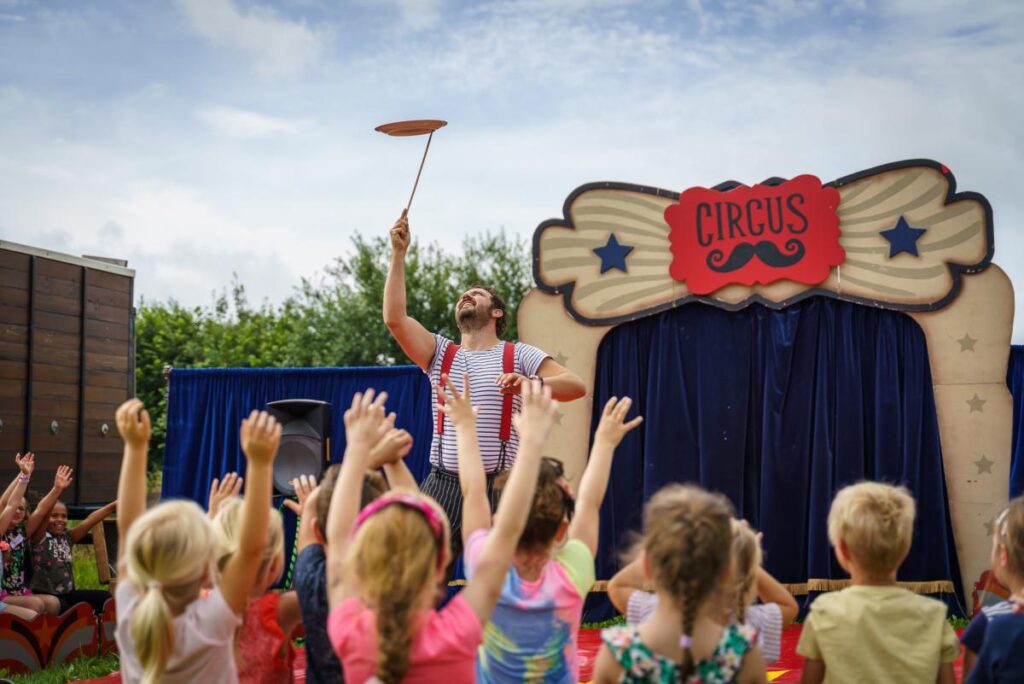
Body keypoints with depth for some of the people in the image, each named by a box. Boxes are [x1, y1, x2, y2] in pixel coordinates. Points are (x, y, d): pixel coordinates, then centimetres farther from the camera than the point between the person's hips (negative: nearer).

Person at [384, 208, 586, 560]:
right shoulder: (441, 353, 15)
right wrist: (398, 254, 0)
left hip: (497, 488, -2)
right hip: (442, 484, 2)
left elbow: (576, 386, -4)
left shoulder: (519, 356, 7)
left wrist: (532, 384, -23)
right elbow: (394, 318, 1)